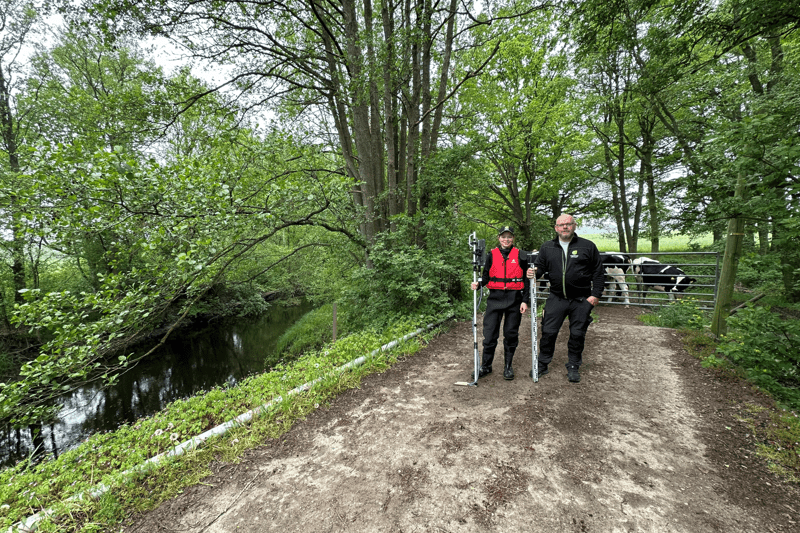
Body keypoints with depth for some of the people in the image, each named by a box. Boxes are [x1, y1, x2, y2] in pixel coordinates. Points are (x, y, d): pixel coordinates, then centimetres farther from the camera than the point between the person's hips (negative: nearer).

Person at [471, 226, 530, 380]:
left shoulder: (520, 256, 4)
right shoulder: (491, 255, 6)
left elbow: (526, 280, 6)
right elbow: (486, 276, 9)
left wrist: (525, 301, -1)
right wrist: (478, 284, -12)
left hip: (514, 300, 0)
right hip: (495, 299, 0)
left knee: (511, 334, 8)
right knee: (490, 333, 0)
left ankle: (508, 366, 25)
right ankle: (486, 366, 16)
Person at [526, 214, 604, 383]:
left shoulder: (588, 246, 1)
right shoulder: (547, 248, 6)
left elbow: (598, 272, 2)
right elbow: (540, 267, 8)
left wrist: (596, 294, -5)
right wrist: (533, 272, -16)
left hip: (582, 300, -1)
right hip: (556, 298, 1)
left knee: (577, 334, 9)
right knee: (548, 332, 2)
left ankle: (573, 367, 27)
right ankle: (542, 364, 18)